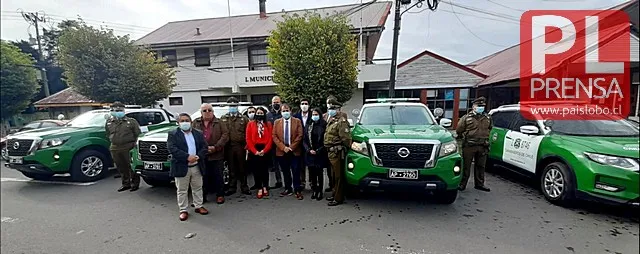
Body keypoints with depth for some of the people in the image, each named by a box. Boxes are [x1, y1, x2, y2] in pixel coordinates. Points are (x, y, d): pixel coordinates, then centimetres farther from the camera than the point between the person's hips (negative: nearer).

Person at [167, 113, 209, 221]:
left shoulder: (198, 134, 9)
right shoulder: (173, 134, -2)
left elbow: (204, 147, 3)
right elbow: (172, 149, -14)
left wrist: (198, 157, -15)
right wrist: (187, 157, -23)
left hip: (197, 166, 3)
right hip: (181, 167, -3)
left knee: (197, 188, 14)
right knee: (182, 191, 7)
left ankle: (198, 206, 28)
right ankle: (183, 210, 18)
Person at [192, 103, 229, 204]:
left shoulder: (219, 123, 4)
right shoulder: (196, 123, 10)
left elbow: (225, 135, -5)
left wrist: (216, 147, -15)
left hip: (216, 155, -1)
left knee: (218, 176, 7)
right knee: (203, 177, 8)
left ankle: (220, 195, 19)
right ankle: (202, 196, 21)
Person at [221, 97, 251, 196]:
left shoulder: (244, 118, 5)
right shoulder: (223, 119, 9)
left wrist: (247, 144, -7)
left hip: (241, 146, -1)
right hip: (229, 147, 1)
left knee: (242, 168, 7)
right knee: (231, 168, 9)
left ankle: (244, 187, 17)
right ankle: (232, 187, 21)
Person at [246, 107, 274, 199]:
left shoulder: (268, 124, 6)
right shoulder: (250, 124, 5)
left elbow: (270, 138, -1)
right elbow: (248, 139, -1)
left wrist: (264, 150, -12)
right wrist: (255, 151, -10)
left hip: (265, 150, 0)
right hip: (254, 151, 0)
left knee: (265, 169, 6)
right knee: (256, 170, 4)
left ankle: (265, 187, 22)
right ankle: (259, 189, 13)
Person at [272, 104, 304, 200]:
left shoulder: (297, 121, 2)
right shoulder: (277, 122, 8)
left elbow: (299, 135, -4)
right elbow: (274, 136, 1)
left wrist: (291, 147, -11)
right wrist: (283, 147, -10)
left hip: (294, 151, -2)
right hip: (281, 151, 2)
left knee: (296, 172, 0)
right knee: (285, 172, 12)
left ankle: (297, 191, 9)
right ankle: (288, 189, 25)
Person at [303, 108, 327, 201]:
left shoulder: (324, 126, -2)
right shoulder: (308, 126, 10)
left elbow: (326, 140, -5)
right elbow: (304, 140, 9)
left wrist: (318, 150, -11)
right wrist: (309, 150, -6)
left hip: (320, 154, -3)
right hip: (310, 154, 3)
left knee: (319, 172, 2)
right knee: (312, 172, 6)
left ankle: (320, 191, 13)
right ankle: (314, 190, 18)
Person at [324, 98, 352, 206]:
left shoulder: (341, 121, -15)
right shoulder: (331, 121, 16)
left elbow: (346, 138, -20)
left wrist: (344, 148, -9)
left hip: (337, 152, -10)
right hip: (331, 152, 10)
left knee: (338, 176, -2)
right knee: (334, 175, 19)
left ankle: (338, 198, 6)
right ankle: (335, 193, 32)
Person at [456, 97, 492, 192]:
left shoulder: (488, 118, 10)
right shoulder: (466, 118, -5)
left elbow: (489, 129, 27)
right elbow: (458, 130, 2)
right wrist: (464, 138, 9)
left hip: (482, 147, 4)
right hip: (469, 146, -4)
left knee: (480, 166, 12)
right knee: (466, 166, 1)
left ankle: (479, 184, 24)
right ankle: (462, 184, 9)